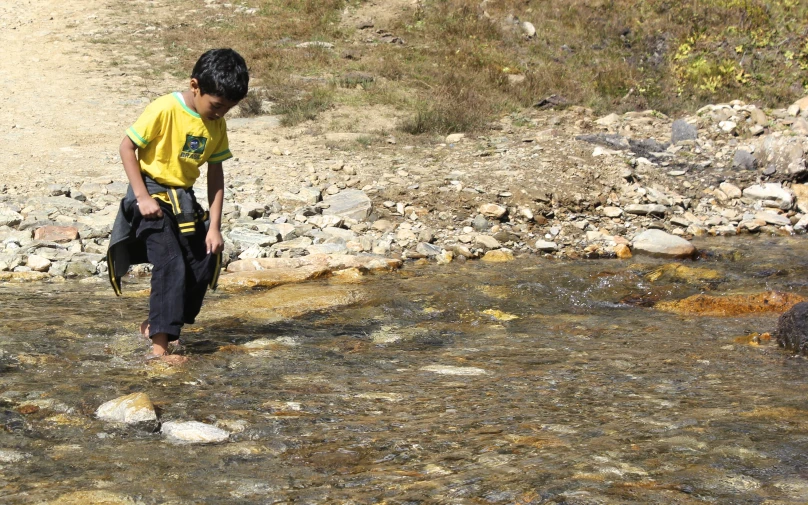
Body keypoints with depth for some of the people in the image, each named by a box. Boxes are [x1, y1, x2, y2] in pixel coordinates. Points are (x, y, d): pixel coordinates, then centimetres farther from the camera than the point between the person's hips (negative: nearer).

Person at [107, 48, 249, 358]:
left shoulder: (217, 125, -1)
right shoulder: (165, 110, -20)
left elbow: (215, 175, 3)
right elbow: (127, 147, -15)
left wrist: (214, 227, 0)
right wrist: (142, 197, -18)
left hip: (184, 200, 7)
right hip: (152, 197, -7)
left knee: (204, 265, 4)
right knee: (171, 266, -18)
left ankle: (157, 325, 21)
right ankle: (160, 344, -16)